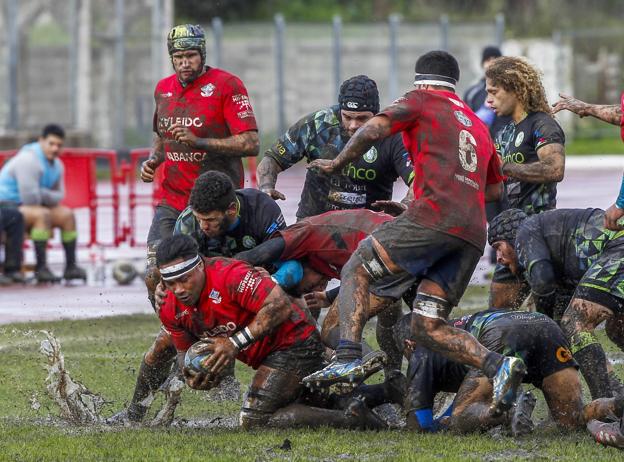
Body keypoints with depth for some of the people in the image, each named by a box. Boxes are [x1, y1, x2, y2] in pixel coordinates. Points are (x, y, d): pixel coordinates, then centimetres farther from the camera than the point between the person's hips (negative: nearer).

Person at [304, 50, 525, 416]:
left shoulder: (421, 102, 12)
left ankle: (348, 357, -17)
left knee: (356, 272, 4)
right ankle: (498, 365, -15)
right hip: (473, 234, 6)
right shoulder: (478, 125, 32)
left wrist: (337, 163, 14)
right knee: (428, 326, 5)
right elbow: (495, 190, 38)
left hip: (435, 216, -6)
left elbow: (372, 130, -2)